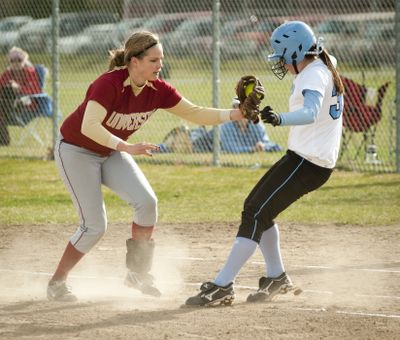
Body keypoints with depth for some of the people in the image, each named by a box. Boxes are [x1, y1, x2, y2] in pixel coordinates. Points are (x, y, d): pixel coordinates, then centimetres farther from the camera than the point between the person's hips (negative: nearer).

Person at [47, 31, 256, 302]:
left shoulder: (157, 90, -12)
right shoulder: (109, 84, -32)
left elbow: (195, 113, -7)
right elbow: (89, 126, -43)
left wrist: (234, 115, -21)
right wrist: (126, 147, -53)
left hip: (112, 153, 6)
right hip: (76, 152, -6)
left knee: (147, 201, -14)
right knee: (95, 226, -11)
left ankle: (138, 272, 5)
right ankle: (57, 283, 7)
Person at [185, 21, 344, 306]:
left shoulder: (313, 76, -19)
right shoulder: (326, 66, 11)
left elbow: (310, 113, -41)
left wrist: (280, 119, -57)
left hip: (306, 162, -10)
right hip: (319, 160, 10)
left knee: (255, 215, -12)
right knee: (256, 206, 18)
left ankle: (222, 286, -15)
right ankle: (276, 278, 23)